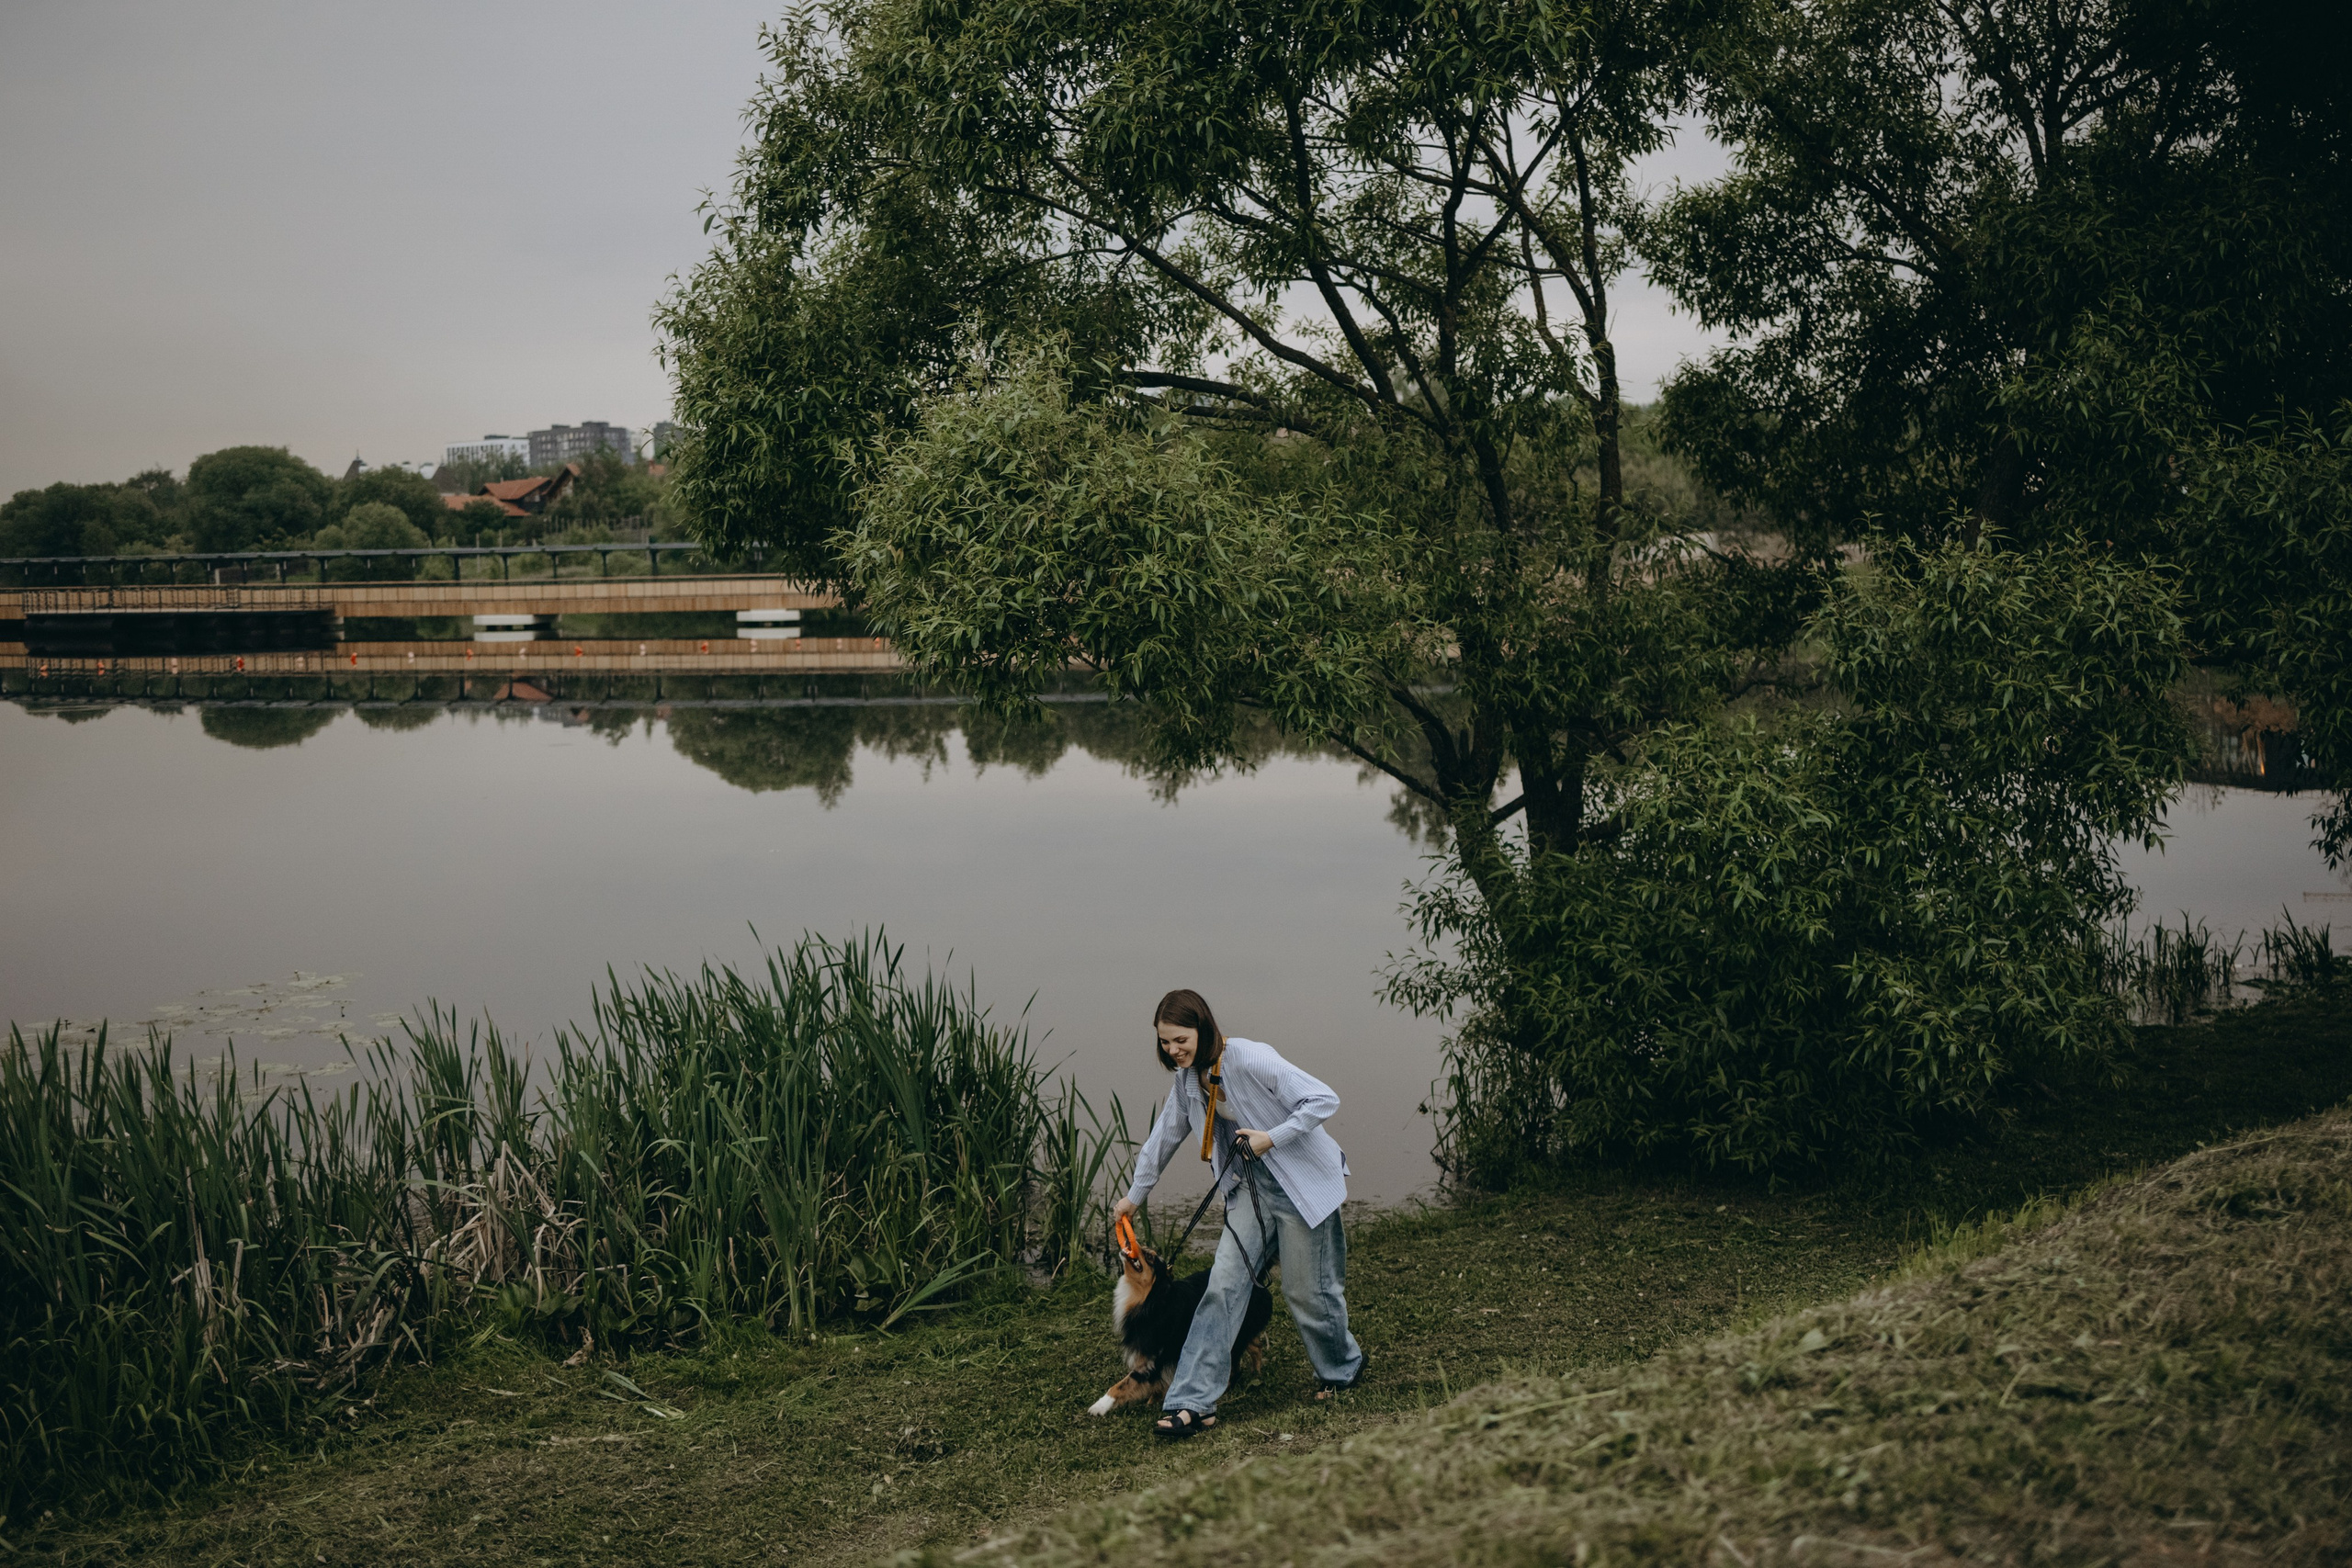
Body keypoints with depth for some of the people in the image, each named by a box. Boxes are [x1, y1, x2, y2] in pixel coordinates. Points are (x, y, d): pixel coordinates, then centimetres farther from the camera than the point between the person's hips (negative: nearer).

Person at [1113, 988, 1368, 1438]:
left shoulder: (1251, 1059, -23)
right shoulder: (1188, 1079, 1)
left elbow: (1324, 1100, -23)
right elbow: (1165, 1136, 18)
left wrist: (1271, 1138, -25)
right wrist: (1134, 1194, 26)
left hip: (1303, 1183, -6)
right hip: (1251, 1186, 6)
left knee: (1306, 1291, 4)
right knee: (1223, 1285, -5)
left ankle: (1343, 1368, 34)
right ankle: (1193, 1402, -7)